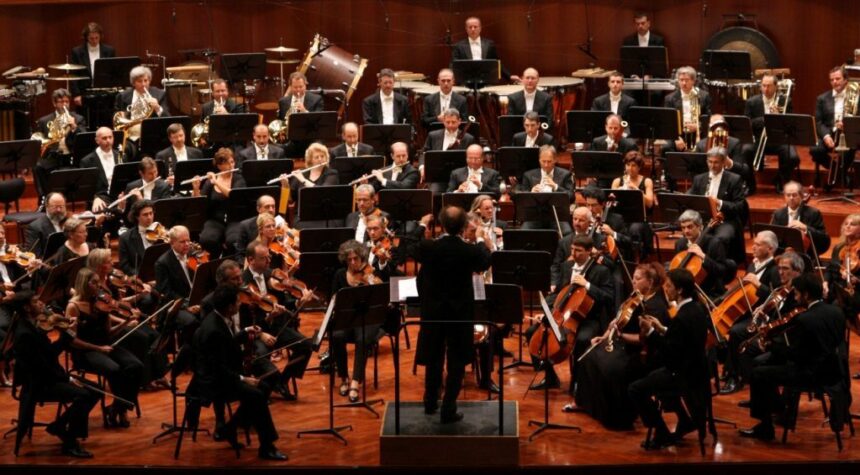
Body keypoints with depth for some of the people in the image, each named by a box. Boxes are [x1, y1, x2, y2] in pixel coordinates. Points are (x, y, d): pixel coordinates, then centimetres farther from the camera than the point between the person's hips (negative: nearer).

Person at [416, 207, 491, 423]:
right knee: (456, 363, 7)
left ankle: (430, 403, 31)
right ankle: (449, 410, 5)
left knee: (433, 359, 18)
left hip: (433, 311, 2)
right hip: (461, 313, -2)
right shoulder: (471, 251, -17)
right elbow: (485, 262, 7)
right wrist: (480, 239, 24)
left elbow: (411, 251, 8)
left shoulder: (428, 247, -16)